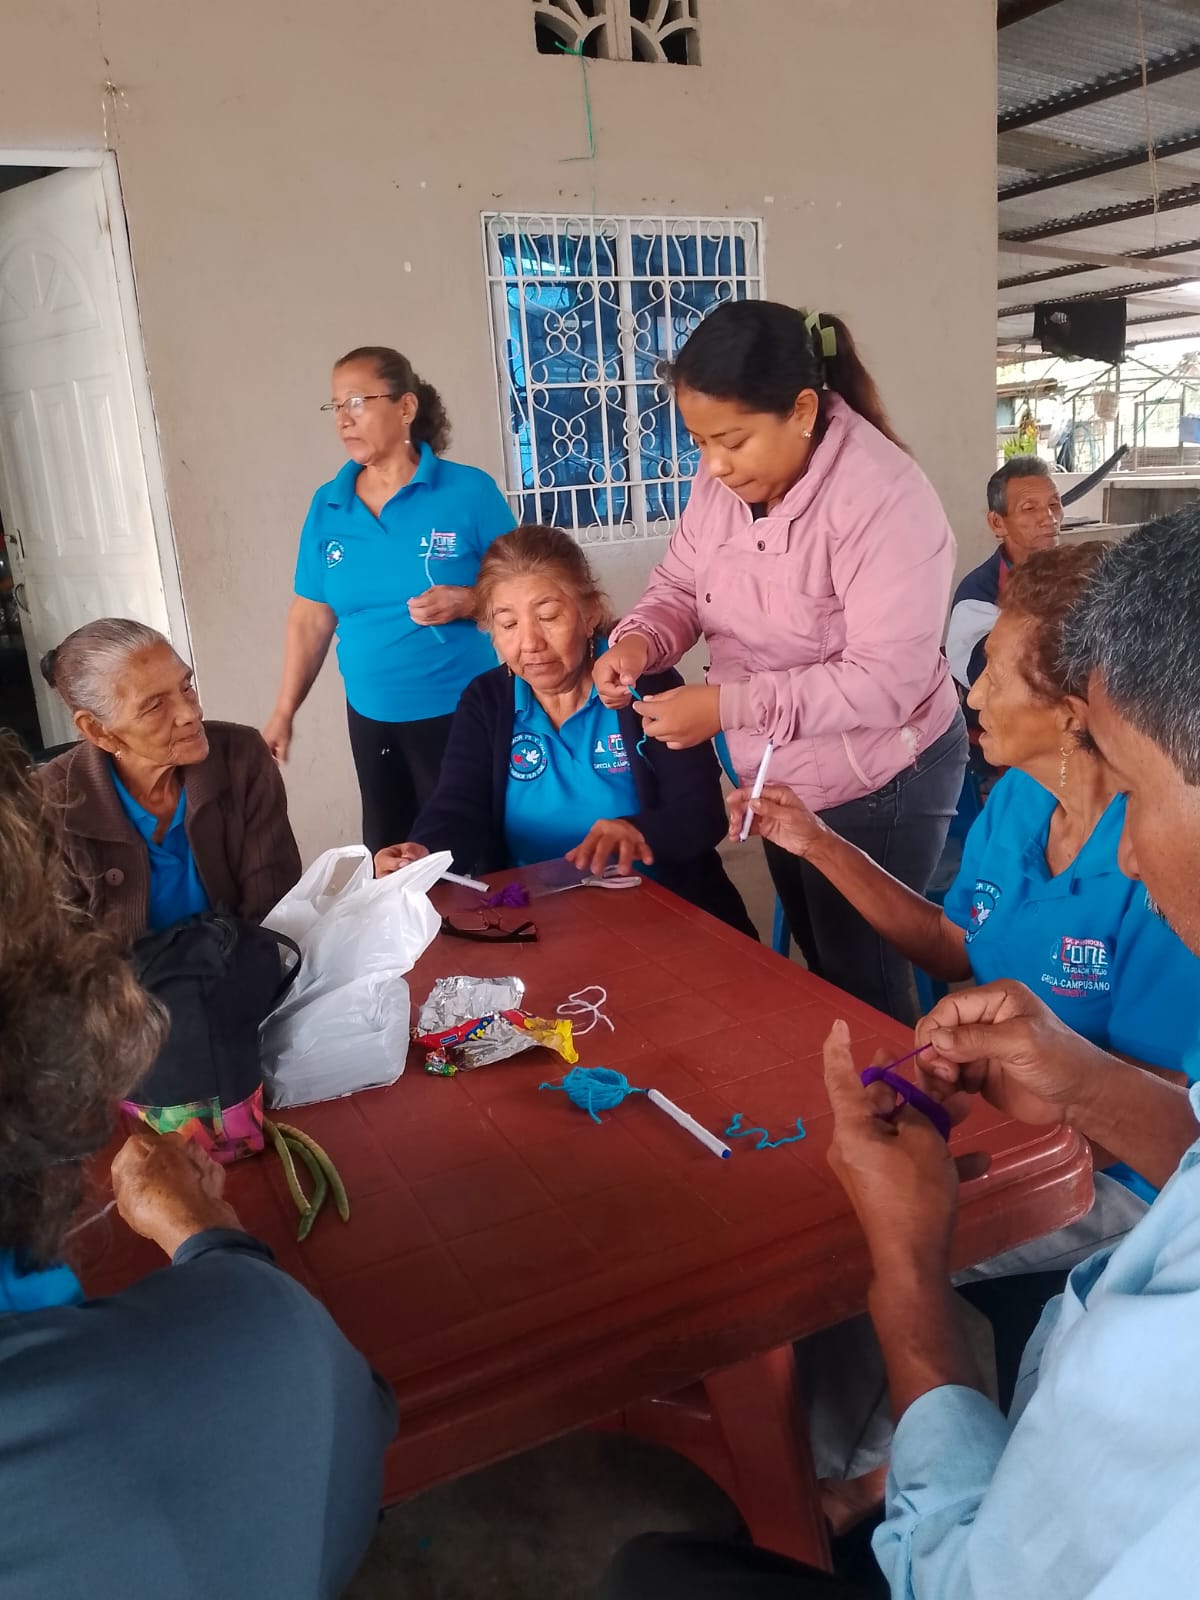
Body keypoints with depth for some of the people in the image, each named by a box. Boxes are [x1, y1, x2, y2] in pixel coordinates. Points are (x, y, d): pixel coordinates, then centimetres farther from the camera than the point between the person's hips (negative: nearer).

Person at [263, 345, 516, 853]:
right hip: (371, 717, 4)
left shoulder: (469, 491, -8)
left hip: (461, 713, -4)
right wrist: (284, 712, 5)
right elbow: (311, 618, 7)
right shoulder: (326, 507, 4)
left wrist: (465, 601, -22)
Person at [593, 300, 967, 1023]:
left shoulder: (883, 497, -28)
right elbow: (681, 586, 4)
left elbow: (886, 679, -32)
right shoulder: (723, 480, -6)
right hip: (776, 775, 7)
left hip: (878, 785, -7)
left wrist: (730, 705, -36)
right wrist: (639, 640, -19)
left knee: (863, 981, 10)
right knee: (819, 966, 24)